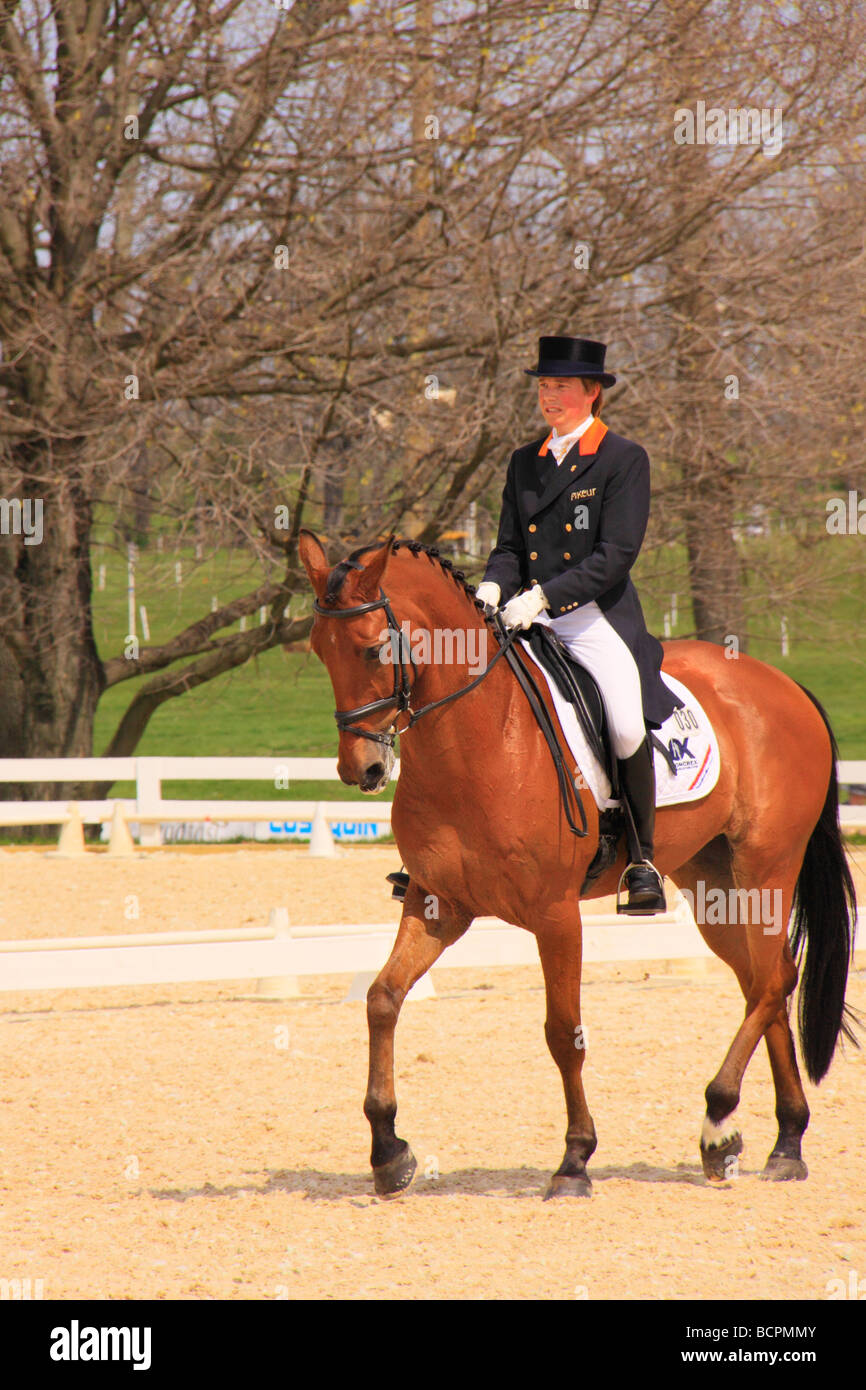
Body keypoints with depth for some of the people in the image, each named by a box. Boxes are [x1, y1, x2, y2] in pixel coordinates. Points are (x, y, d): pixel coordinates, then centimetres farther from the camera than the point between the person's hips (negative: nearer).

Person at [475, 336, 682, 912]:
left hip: (600, 619, -6)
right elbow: (510, 547, 17)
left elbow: (616, 555, -11)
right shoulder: (526, 463, 16)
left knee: (627, 729, -25)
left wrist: (543, 595, -20)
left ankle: (643, 859, -6)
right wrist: (493, 587, -6)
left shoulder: (625, 459, -2)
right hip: (532, 624, 6)